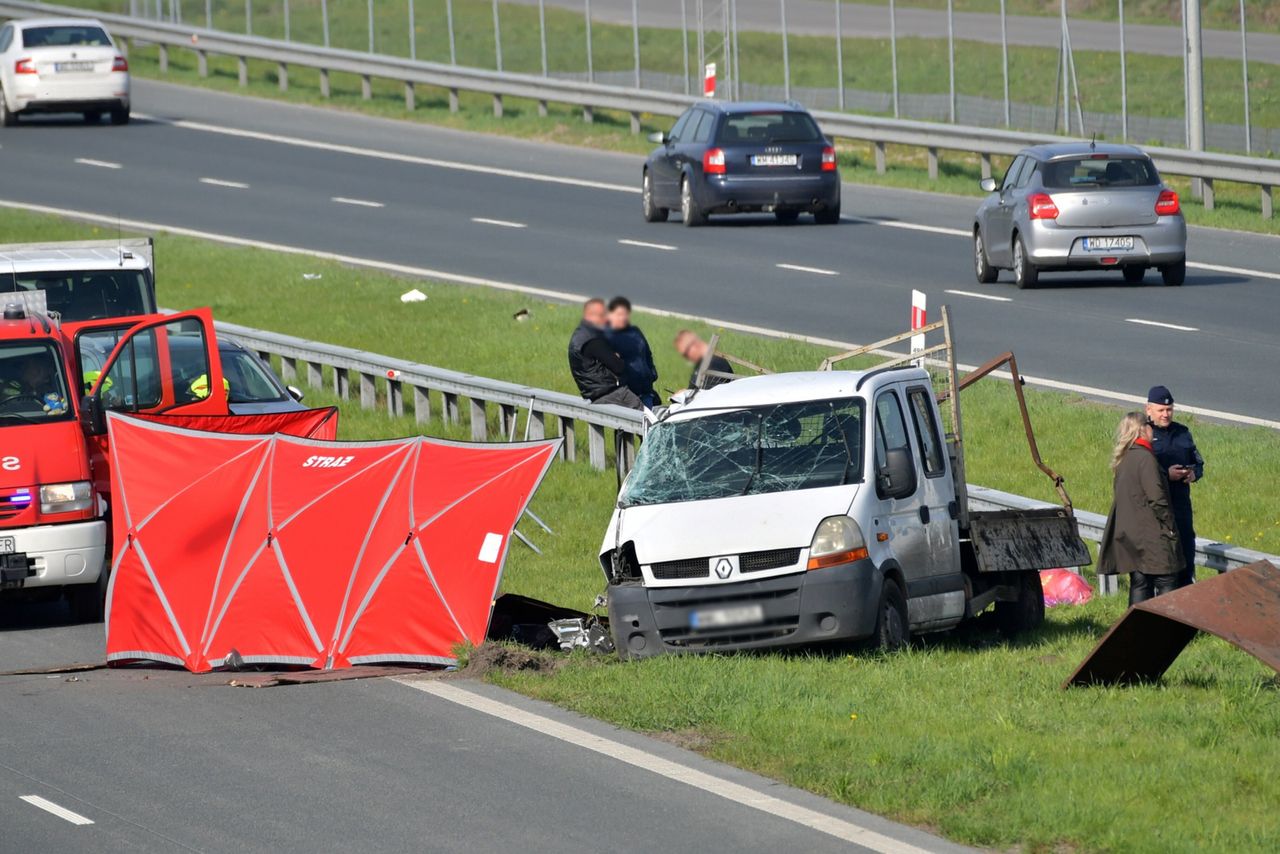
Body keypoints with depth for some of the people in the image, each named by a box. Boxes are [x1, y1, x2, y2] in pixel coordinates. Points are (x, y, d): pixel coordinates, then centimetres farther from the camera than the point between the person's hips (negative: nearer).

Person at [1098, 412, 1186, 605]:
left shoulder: (1123, 460, 12)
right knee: (1167, 582, -6)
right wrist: (1169, 526, -10)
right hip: (1151, 535, -9)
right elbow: (1156, 497, -18)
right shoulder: (1145, 458, -16)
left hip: (1130, 535, 9)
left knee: (1139, 583, 10)